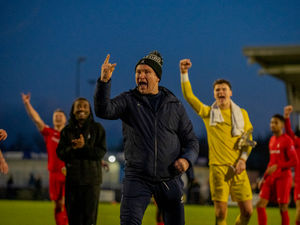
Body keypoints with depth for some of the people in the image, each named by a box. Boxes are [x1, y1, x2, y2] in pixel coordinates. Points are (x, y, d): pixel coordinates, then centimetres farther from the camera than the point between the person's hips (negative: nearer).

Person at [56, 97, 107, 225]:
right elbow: (60, 153, 4)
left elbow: (101, 152, -4)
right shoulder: (67, 130, 10)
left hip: (92, 179, -2)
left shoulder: (97, 128, 3)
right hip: (72, 178, 3)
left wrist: (84, 146, -18)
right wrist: (72, 148, -15)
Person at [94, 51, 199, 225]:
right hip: (137, 178, -2)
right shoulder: (128, 100, 3)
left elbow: (191, 141, 11)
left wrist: (187, 159, -10)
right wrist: (104, 81, -32)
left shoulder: (174, 105, 8)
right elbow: (103, 110, -17)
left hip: (170, 179, 2)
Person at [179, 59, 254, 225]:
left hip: (238, 168, 2)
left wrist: (243, 159, -4)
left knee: (247, 211, 0)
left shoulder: (242, 113, 12)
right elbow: (188, 96, -1)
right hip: (218, 167, -2)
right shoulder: (208, 113, 8)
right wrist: (184, 73, -10)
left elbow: (248, 138, 11)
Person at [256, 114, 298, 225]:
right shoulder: (272, 140, 16)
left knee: (283, 208, -4)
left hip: (283, 177, -7)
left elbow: (294, 161, -13)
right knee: (260, 205, -3)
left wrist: (277, 166, -22)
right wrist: (264, 177, 20)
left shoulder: (287, 140, -8)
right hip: (271, 177, 7)